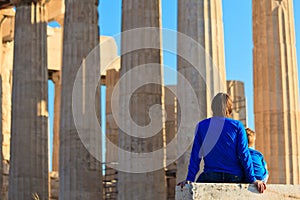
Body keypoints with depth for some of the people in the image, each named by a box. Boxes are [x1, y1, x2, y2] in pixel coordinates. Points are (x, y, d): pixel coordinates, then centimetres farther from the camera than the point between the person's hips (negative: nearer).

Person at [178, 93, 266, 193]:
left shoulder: (202, 126, 3)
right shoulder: (237, 126, 0)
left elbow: (196, 155, 2)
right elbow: (244, 154, -3)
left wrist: (189, 179, 3)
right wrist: (253, 180, 0)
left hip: (211, 177, -1)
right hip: (235, 178, 1)